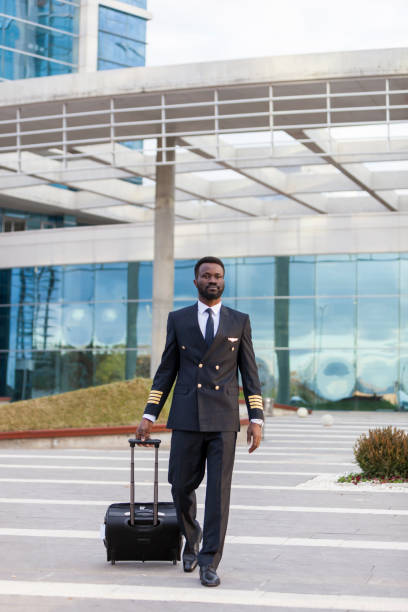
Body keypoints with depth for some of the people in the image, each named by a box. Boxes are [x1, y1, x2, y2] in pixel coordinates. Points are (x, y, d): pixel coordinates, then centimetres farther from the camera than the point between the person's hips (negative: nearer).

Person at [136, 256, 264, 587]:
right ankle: (192, 536, 34)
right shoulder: (178, 319, 8)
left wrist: (257, 419, -3)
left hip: (224, 421, -1)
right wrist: (149, 414, 3)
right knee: (181, 486, 4)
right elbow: (166, 370, 9)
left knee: (218, 491, -4)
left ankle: (209, 563, 3)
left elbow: (250, 373, 6)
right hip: (186, 419, 1)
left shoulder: (239, 321, 7)